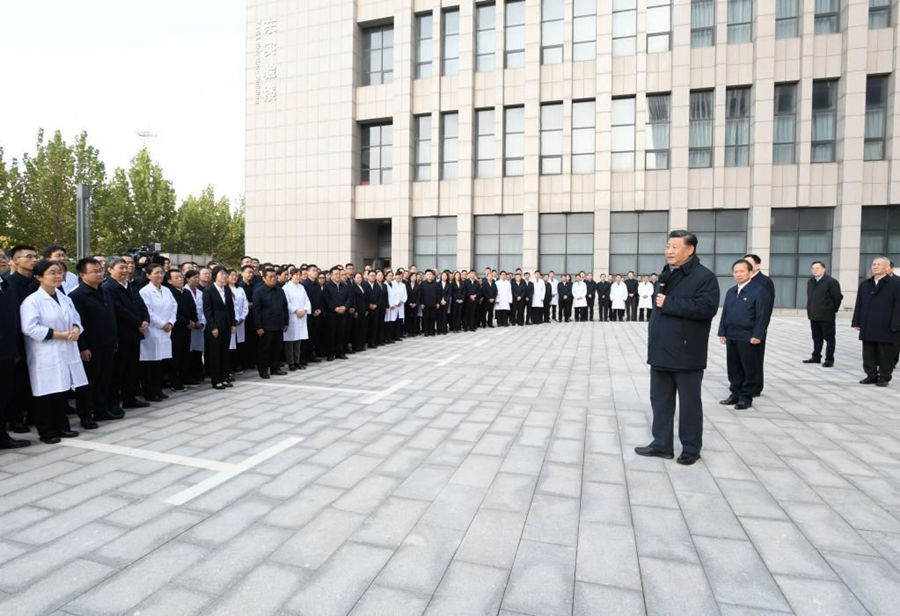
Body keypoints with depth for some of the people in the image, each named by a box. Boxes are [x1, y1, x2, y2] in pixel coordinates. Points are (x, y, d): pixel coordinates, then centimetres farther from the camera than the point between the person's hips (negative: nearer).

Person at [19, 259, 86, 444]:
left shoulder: (64, 299, 13)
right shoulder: (32, 301, -9)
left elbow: (76, 318, 17)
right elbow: (30, 328, -17)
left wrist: (75, 330, -6)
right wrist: (61, 334, -18)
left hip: (66, 352, 6)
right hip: (45, 356, -6)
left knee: (62, 391, 13)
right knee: (45, 394, 0)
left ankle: (61, 427, 24)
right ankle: (46, 432, 12)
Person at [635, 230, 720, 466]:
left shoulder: (704, 276, -9)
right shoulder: (666, 275, 15)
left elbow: (706, 307, -24)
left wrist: (669, 303, -19)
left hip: (686, 353, -7)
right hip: (662, 351, 7)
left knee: (689, 402, 5)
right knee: (660, 399, 12)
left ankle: (691, 448, 19)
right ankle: (662, 443, 23)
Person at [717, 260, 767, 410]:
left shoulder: (758, 291, -5)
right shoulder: (730, 292, 14)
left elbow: (760, 315, -9)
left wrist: (757, 335, -14)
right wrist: (722, 332, 8)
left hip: (747, 338, -6)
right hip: (731, 337, 6)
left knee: (749, 368, 4)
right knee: (733, 367, 12)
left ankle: (746, 397, 12)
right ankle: (735, 394, 23)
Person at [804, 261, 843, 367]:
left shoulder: (831, 282, -11)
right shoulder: (810, 281, 11)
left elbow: (838, 297, -9)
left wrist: (833, 310, -2)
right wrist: (810, 311, 12)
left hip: (826, 316, -7)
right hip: (813, 315, 7)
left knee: (829, 338, 2)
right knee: (816, 338, 15)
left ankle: (829, 359, 7)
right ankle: (816, 357, 24)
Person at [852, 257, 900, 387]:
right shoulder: (865, 284, 12)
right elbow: (859, 305, 13)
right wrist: (857, 322, 7)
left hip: (886, 328, -4)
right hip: (868, 328, 5)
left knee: (886, 355, 5)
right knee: (868, 355, 9)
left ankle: (884, 377, 14)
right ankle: (871, 375, 19)